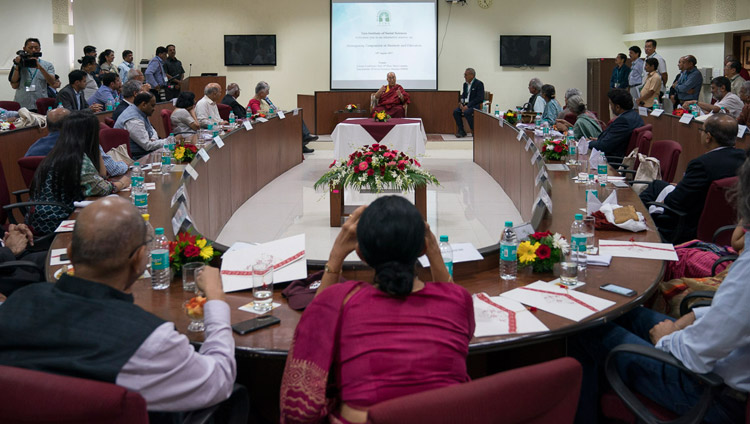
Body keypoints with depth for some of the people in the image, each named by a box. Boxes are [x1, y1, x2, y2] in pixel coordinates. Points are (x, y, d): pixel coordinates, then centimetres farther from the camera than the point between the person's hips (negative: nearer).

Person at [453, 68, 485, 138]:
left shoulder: (479, 84, -9)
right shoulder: (465, 84, 15)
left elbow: (480, 98, -18)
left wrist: (468, 106, -23)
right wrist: (461, 103, -6)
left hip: (476, 105, -7)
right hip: (466, 104, 7)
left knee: (466, 112, -34)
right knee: (455, 111, -18)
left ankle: (474, 131, -17)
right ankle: (461, 131, -11)